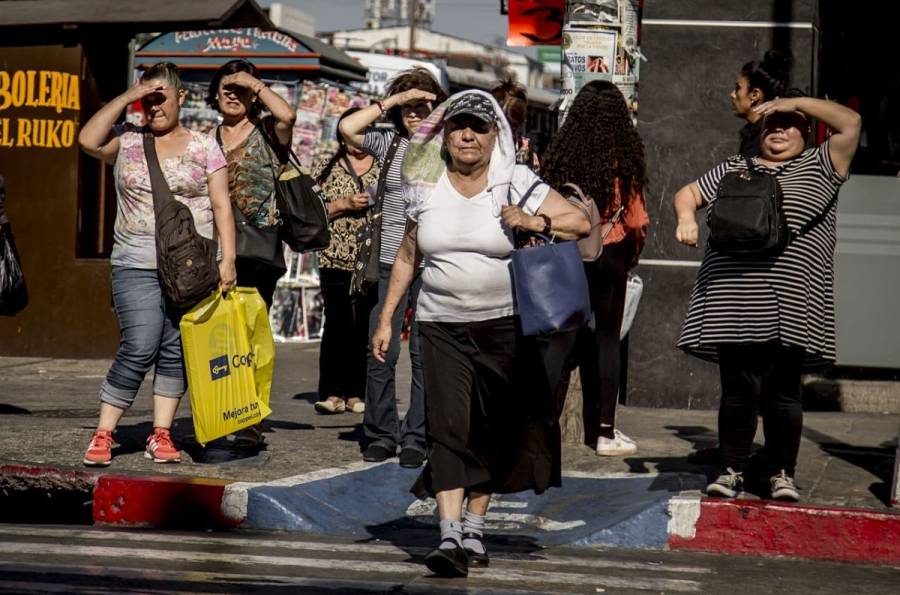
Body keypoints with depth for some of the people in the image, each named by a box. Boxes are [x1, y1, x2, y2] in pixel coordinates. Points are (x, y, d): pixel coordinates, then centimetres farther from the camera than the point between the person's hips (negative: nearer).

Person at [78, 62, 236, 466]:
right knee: (139, 349, -12)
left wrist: (228, 258, -5)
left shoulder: (204, 148, 8)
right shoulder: (127, 141, 8)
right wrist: (127, 97, -8)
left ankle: (161, 435, 9)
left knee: (176, 351, 3)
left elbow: (221, 206, 5)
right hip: (137, 266, -2)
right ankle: (102, 435, -5)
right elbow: (88, 140, -12)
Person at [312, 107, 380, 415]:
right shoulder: (325, 168, 10)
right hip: (336, 259, -1)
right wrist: (343, 205, -8)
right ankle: (332, 393, -5)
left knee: (365, 327, 0)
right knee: (336, 324, -7)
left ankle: (357, 393, 6)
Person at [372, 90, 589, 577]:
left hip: (506, 325, -1)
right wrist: (386, 318, 12)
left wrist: (537, 222, -20)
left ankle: (474, 528, 20)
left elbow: (580, 223, -2)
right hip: (442, 327, 1)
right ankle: (449, 537, -18)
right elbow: (407, 255, 15)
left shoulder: (516, 183, -1)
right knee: (447, 428, -11)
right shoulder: (427, 188, 6)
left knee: (494, 432, 6)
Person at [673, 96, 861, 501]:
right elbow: (688, 193, 24)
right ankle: (732, 470, 11)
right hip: (734, 301, 2)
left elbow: (850, 122, 5)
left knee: (783, 392, -1)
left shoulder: (818, 167, 15)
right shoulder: (732, 170, 23)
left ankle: (782, 473, 9)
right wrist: (686, 217, 1)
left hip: (790, 307, -2)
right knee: (738, 390, 1)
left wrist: (796, 103, 5)